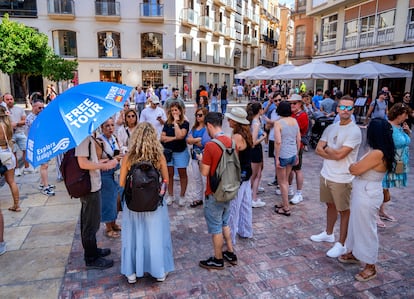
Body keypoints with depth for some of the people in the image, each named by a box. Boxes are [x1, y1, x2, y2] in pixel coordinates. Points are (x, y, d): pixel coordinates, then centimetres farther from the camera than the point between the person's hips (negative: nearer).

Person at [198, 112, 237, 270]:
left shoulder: (210, 145, -23)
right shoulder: (230, 141, -1)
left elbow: (204, 172, -19)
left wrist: (201, 159, 0)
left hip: (215, 193, -7)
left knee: (215, 227, 10)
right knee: (224, 223, 24)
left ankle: (218, 260, 25)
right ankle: (230, 253, 35)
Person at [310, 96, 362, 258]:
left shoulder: (354, 131, -15)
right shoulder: (331, 127, 6)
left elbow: (339, 154, -22)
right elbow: (318, 149, 1)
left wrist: (327, 148, -3)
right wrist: (333, 154, -15)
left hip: (342, 179, -7)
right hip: (326, 174, 7)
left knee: (344, 211, 7)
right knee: (330, 205, 22)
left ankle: (341, 244, 19)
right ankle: (328, 233, 40)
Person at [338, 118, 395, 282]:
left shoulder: (377, 154, -25)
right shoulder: (377, 151, 5)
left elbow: (355, 169, -21)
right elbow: (359, 168, 11)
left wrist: (352, 165, -1)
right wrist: (356, 166, -7)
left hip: (367, 197, -10)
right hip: (362, 194, 10)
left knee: (366, 229, 3)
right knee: (356, 224, 22)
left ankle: (370, 267, 18)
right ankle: (354, 253, 41)